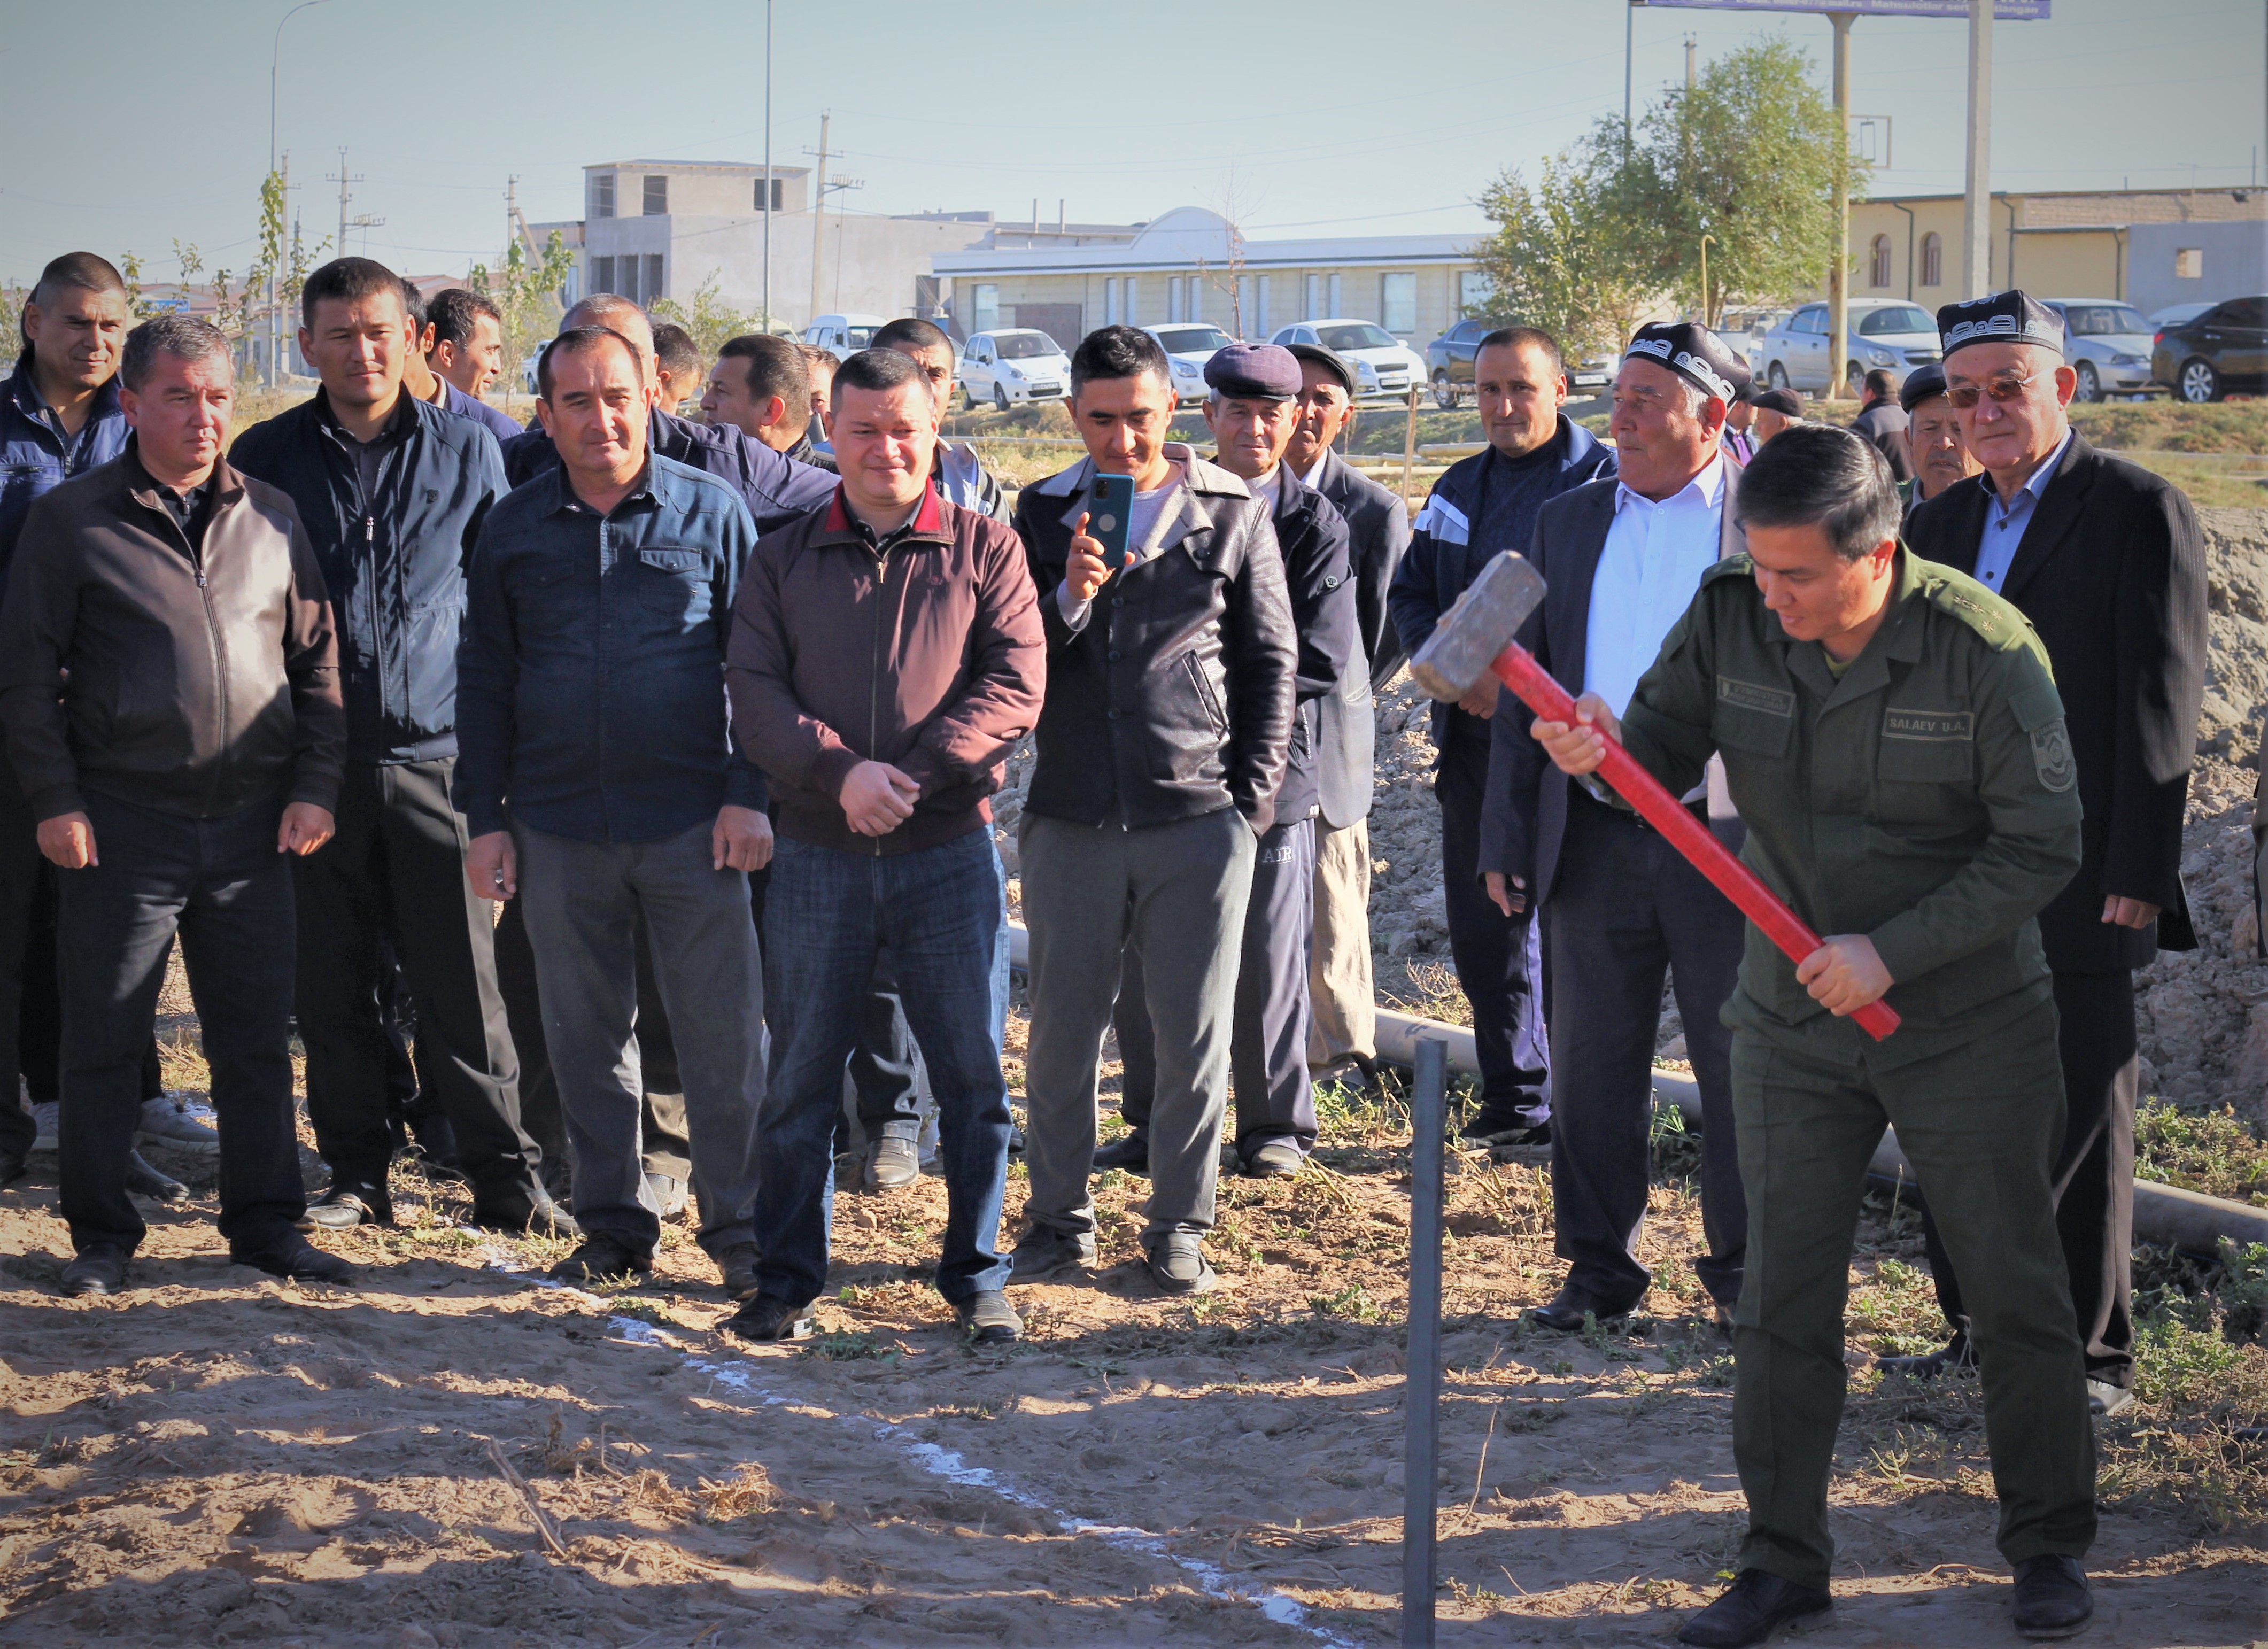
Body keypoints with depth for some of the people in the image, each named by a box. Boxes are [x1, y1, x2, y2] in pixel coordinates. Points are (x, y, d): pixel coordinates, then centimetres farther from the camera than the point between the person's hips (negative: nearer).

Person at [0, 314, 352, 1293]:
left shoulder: (272, 518, 9)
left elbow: (317, 661, 13)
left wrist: (313, 788, 4)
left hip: (252, 826, 3)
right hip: (122, 826, -3)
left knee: (257, 1037, 8)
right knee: (105, 1040, 3)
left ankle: (265, 1222, 19)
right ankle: (101, 1233, 15)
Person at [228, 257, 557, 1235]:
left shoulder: (466, 451, 6)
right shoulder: (265, 458, 6)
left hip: (433, 753, -1)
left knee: (462, 982, -2)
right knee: (331, 986, 5)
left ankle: (505, 1178, 6)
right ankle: (357, 1177, 15)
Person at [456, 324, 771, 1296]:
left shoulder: (711, 511, 3)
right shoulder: (512, 529, 9)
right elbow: (484, 679, 13)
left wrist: (749, 796, -4)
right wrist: (484, 818, 8)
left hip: (690, 822, -3)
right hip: (558, 828, 3)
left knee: (722, 1033, -2)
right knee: (585, 1037, 9)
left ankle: (741, 1232, 8)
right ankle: (614, 1227, 20)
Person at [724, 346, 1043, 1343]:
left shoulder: (985, 550, 5)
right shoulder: (782, 560, 9)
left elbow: (1015, 684, -5)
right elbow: (754, 690, 0)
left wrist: (916, 774, -16)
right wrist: (840, 770, -16)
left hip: (951, 852, -1)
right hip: (816, 857, 1)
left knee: (974, 1075, 2)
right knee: (801, 1079, 6)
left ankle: (977, 1275, 14)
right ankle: (787, 1278, 16)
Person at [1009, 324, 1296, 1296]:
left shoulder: (1233, 515, 4)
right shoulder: (1044, 514, 7)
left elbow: (1272, 662, 7)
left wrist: (1254, 799, 1)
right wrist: (1071, 597, -15)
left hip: (1199, 821, -1)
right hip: (1072, 816, 1)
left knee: (1195, 1037, 3)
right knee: (1061, 1031, 6)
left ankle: (1179, 1227, 15)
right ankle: (1060, 1221, 19)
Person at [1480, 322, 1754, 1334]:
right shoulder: (1566, 525, 11)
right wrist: (1507, 837, 7)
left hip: (1730, 840, -4)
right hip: (1594, 841, 4)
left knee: (1741, 1071, 5)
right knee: (1591, 1064, 8)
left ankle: (1744, 1270, 17)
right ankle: (1599, 1267, 19)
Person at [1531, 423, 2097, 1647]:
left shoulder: (1985, 649, -20)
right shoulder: (1729, 614, -9)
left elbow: (2041, 846, -15)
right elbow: (1667, 754, 0)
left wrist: (1891, 952, -21)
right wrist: (1603, 753, -25)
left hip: (1970, 1026, -3)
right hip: (1794, 1023, 3)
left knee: (2015, 1291, 8)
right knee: (1784, 1294, 4)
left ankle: (2049, 1544, 25)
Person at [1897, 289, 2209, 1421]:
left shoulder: (2140, 512, -5)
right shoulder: (1940, 523, 13)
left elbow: (2161, 704, -9)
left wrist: (2139, 873, -14)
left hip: (2077, 890, -6)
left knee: (2080, 1125, 1)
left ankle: (2093, 1358, 9)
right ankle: (1975, 1326, 23)